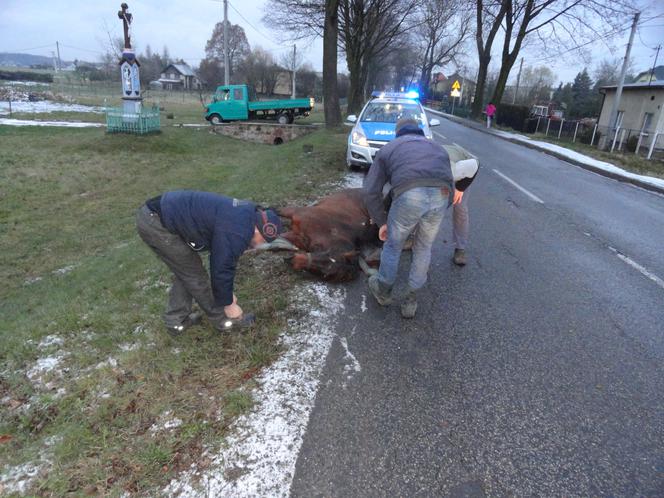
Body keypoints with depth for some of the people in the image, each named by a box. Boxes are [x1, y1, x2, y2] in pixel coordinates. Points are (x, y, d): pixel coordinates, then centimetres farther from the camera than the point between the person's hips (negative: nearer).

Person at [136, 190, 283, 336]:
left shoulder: (247, 214, 9)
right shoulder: (235, 233, -24)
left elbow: (223, 260, 18)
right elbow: (221, 270, -16)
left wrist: (226, 292, 22)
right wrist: (228, 303, 0)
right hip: (156, 223, -10)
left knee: (185, 270, 18)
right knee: (194, 274, 2)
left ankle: (176, 321, 29)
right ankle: (222, 319, 18)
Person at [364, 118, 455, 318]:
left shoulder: (388, 149, 30)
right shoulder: (438, 148, 38)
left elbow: (371, 191, 21)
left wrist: (382, 222, 31)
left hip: (409, 196, -2)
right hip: (440, 197, 3)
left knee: (393, 244, 24)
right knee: (423, 248, 26)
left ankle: (383, 290, 45)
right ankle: (411, 300, 33)